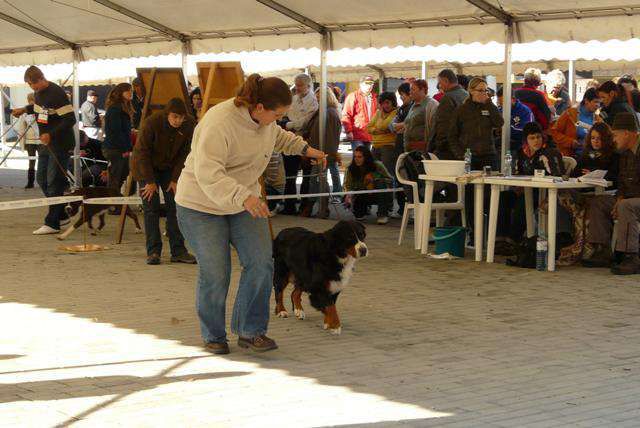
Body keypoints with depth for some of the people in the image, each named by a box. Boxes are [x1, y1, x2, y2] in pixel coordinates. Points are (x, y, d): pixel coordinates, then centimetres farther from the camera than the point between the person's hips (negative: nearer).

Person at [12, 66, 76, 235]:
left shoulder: (56, 93, -21)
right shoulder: (39, 93, 7)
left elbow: (70, 119, -24)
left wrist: (51, 134, -30)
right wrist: (24, 110, 14)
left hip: (60, 144, -10)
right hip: (46, 144, 10)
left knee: (54, 182, -8)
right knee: (41, 178, 14)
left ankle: (52, 223, -5)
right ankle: (61, 213, 24)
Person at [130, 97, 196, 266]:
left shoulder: (189, 125, -17)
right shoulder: (151, 123, -27)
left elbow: (184, 154, -7)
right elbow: (142, 152, -20)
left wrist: (175, 179, -11)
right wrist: (150, 181, -18)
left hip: (169, 168, 3)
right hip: (146, 167, -3)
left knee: (175, 207, -3)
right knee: (151, 209, -8)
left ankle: (178, 251, 0)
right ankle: (153, 252, -5)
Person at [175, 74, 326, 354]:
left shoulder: (264, 119, -4)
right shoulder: (219, 124, -31)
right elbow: (208, 173, -39)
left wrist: (304, 148, 15)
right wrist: (242, 197, -50)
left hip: (245, 201, 7)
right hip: (202, 205, -7)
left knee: (261, 262, -7)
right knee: (215, 273, -7)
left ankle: (250, 331, 4)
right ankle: (213, 336, 14)